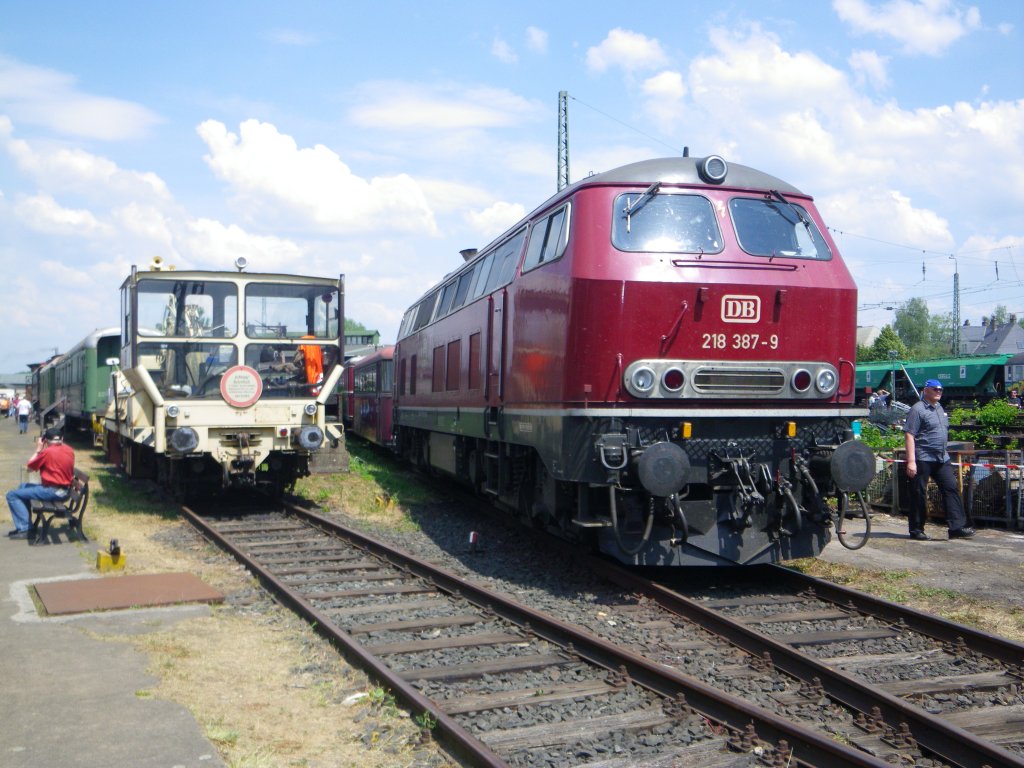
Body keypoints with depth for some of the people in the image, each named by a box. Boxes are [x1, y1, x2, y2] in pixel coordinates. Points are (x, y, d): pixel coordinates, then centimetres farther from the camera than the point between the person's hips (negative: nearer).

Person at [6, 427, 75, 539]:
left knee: (12, 495, -2)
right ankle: (24, 525, 24)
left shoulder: (47, 451, -15)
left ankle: (24, 529, -8)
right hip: (64, 490, 8)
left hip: (52, 491, -8)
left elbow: (30, 468, -2)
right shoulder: (69, 450, 6)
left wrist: (38, 450, 5)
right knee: (23, 486, 26)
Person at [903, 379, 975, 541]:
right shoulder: (918, 409, -9)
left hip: (942, 458, 8)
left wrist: (944, 454, 21)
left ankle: (957, 527, -1)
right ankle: (916, 530, 8)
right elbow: (909, 435, -15)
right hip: (922, 459, -8)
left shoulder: (939, 408, 17)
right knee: (918, 494, 0)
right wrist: (911, 461, -22)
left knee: (951, 488, -1)